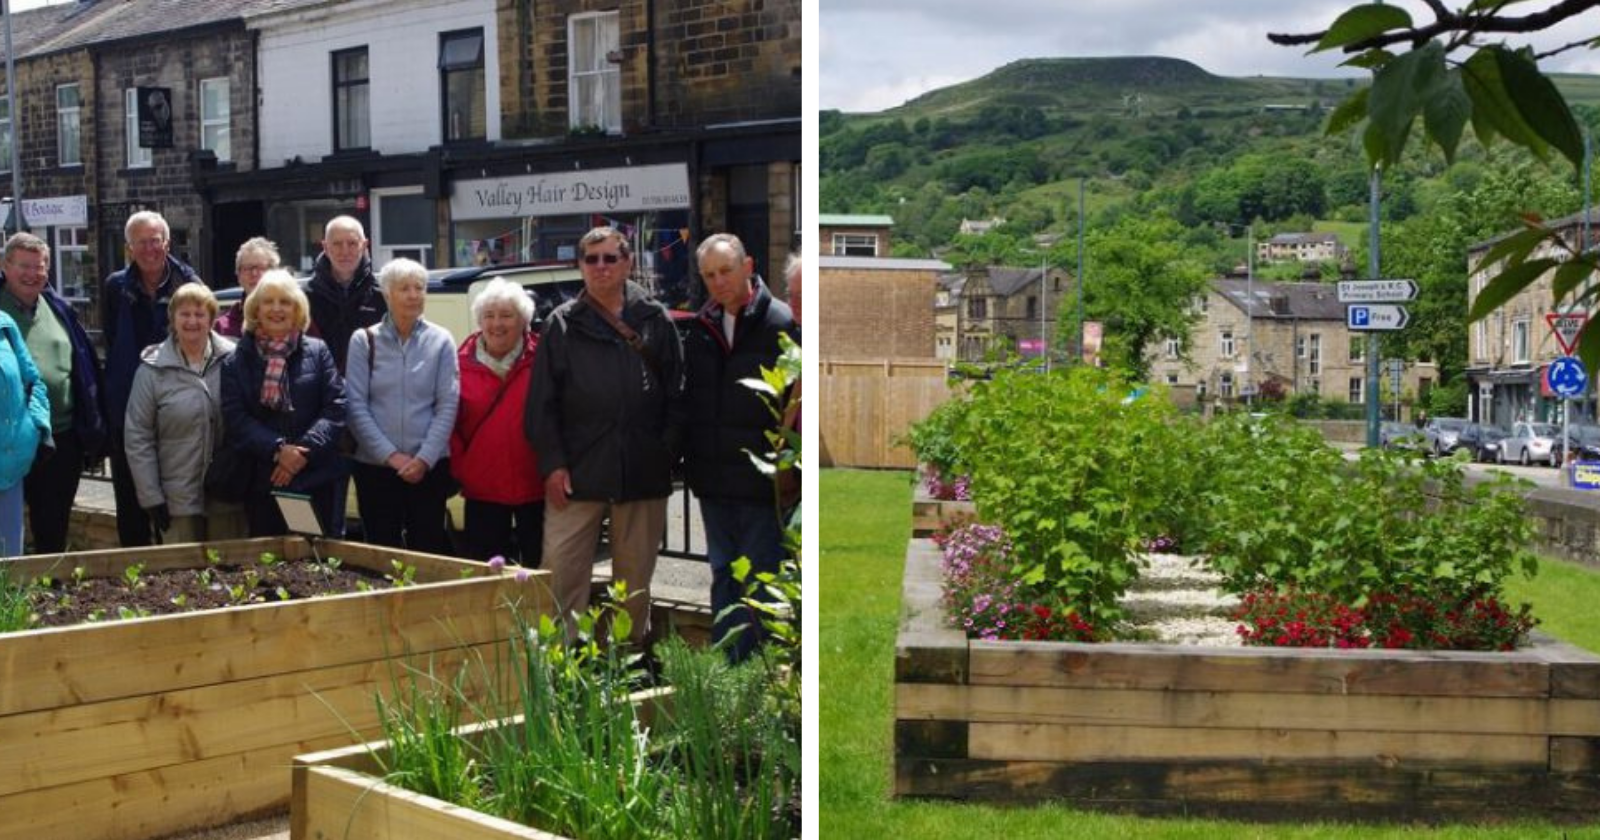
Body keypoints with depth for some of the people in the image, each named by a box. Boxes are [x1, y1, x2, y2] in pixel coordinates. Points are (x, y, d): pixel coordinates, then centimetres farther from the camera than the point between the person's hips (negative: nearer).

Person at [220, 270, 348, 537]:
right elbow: (235, 417, -2)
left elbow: (335, 407, -1)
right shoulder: (237, 361, 8)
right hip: (262, 482, 0)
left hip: (317, 479, 0)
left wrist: (304, 450, -14)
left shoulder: (317, 352, 7)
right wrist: (277, 449, -15)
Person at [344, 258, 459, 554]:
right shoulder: (364, 341, 0)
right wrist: (390, 455, -10)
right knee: (382, 549, 6)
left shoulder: (440, 341, 1)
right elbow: (356, 405, -3)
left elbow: (448, 405, -2)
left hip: (429, 467, 0)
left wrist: (424, 458, -11)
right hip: (375, 466, 0)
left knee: (429, 549, 2)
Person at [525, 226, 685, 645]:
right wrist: (552, 463, -6)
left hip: (642, 471, 1)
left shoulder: (655, 320, 6)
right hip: (578, 470, -1)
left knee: (636, 571, 10)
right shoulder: (562, 324, 5)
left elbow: (677, 395, 6)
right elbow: (542, 401, 2)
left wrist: (667, 454, -2)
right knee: (561, 568, -4)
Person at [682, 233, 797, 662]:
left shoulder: (780, 324, -10)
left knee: (760, 579, 2)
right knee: (723, 577, 15)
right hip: (714, 481, 6)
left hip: (761, 481, -6)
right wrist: (689, 461, 12)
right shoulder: (701, 329, 9)